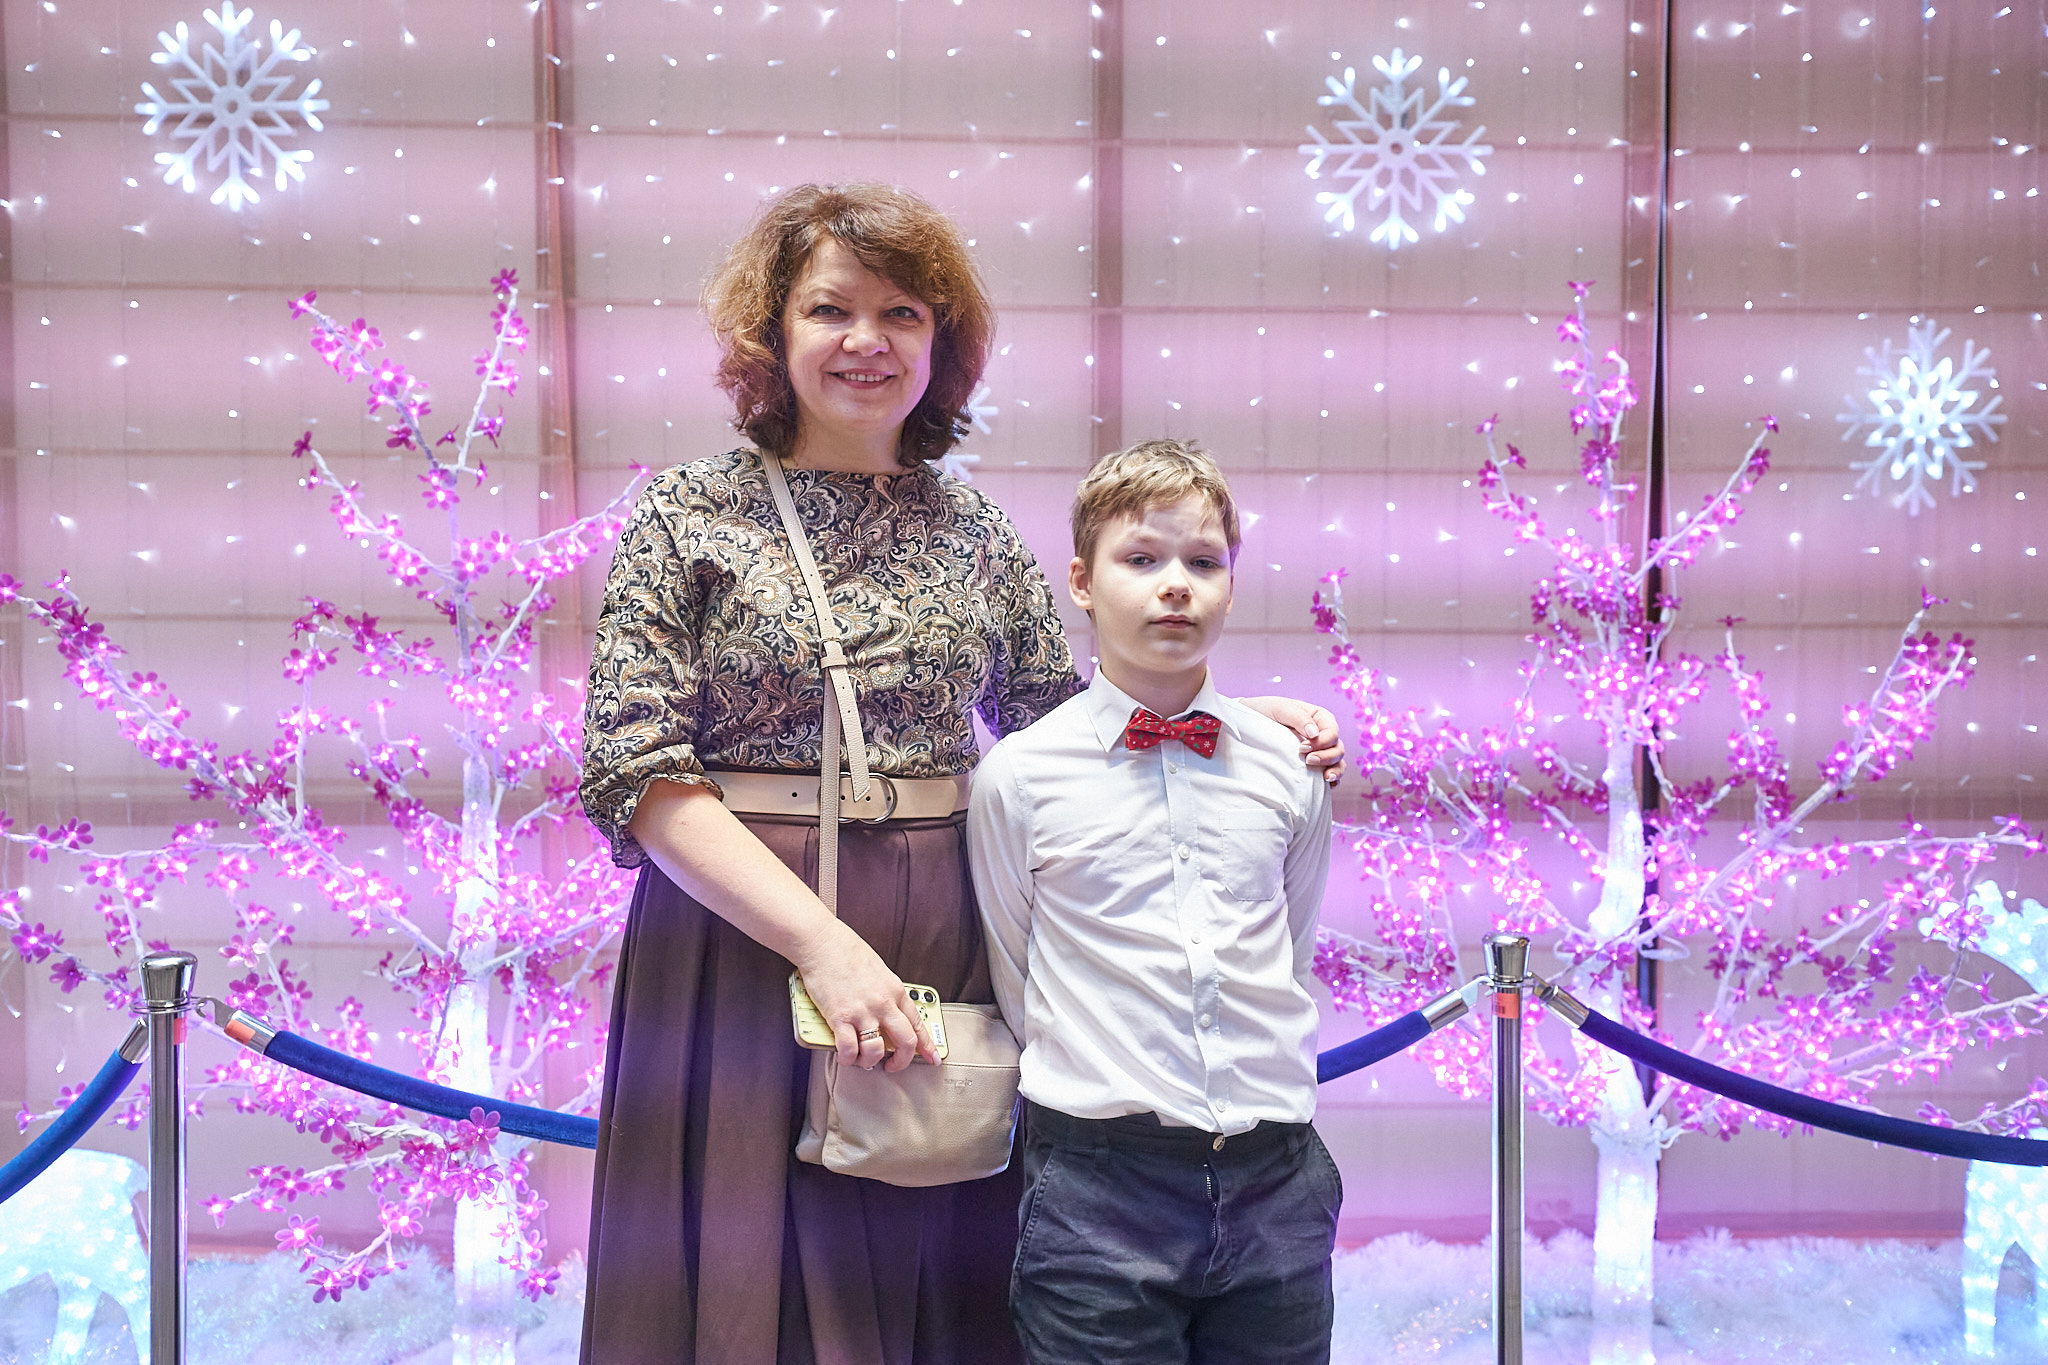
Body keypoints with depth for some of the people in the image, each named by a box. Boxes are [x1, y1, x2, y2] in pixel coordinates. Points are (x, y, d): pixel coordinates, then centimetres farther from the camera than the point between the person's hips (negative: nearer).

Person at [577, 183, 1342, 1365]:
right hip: (740, 937, -3)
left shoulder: (975, 530, 9)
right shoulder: (689, 516, -1)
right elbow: (641, 775, -9)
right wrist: (820, 940, -18)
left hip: (951, 946, 3)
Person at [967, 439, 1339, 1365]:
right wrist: (1089, 1088, 4)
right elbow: (1016, 981, 5)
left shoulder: (1288, 770, 4)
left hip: (1276, 1189, 3)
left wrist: (1262, 1086, 12)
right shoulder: (1018, 775, -4)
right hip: (1098, 1187, -3)